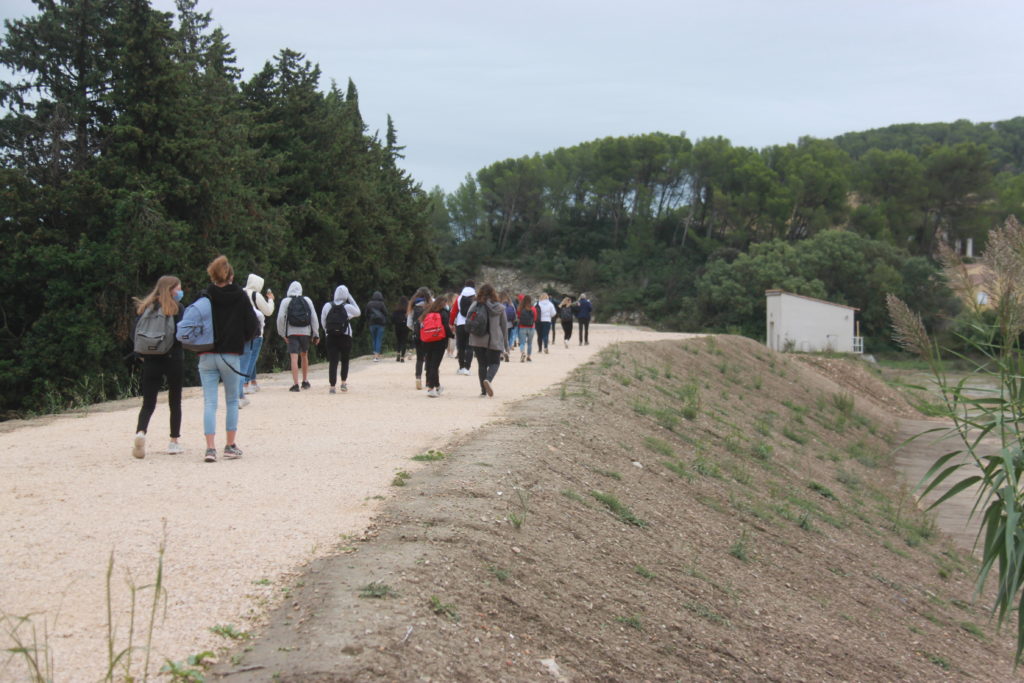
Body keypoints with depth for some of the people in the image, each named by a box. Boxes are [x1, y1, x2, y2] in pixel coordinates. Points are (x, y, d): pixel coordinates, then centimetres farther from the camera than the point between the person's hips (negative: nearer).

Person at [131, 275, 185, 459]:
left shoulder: (144, 307, 6)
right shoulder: (177, 308, -6)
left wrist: (142, 354, 10)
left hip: (150, 360, 3)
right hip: (174, 359, -3)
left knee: (148, 403, 4)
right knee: (175, 402, 10)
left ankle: (140, 432, -22)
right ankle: (174, 442, 12)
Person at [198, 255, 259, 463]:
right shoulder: (240, 297, -3)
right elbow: (253, 326, -5)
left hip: (206, 357, 1)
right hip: (231, 356, -1)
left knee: (209, 402, 2)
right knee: (232, 401, 13)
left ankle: (210, 448, -6)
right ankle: (230, 446, 14)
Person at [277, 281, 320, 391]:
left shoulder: (286, 301, -1)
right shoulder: (307, 300, 6)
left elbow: (280, 318, -7)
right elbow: (314, 317, 4)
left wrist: (283, 333, 3)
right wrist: (316, 334, 7)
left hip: (292, 332, -3)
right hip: (305, 332, 3)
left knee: (294, 357, -7)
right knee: (304, 355, 20)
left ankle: (295, 383, -16)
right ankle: (305, 381, 26)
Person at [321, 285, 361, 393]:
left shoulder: (327, 306, 0)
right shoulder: (348, 307, -6)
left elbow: (323, 322, 4)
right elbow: (358, 312, 14)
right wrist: (351, 298, 11)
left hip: (331, 337, 1)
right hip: (345, 337, -1)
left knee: (332, 362, 0)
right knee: (345, 360, 17)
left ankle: (332, 386, -4)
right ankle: (344, 382, 16)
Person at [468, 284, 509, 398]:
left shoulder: (475, 306, 0)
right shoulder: (500, 307, 2)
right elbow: (504, 326, 6)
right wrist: (506, 346, 13)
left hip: (477, 340, 1)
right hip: (495, 341, -1)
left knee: (482, 364, 12)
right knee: (494, 362, 9)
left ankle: (483, 390, 10)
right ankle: (488, 379, -20)